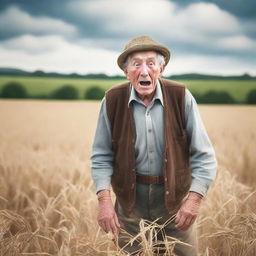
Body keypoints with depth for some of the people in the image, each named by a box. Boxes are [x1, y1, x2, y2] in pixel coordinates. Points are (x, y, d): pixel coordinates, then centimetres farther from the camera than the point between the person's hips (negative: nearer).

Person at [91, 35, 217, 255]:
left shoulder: (181, 97, -10)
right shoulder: (113, 101, -8)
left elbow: (203, 155, -7)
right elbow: (101, 156, -1)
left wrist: (194, 199, -17)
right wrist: (104, 200, -11)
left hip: (174, 196, 0)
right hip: (130, 198, 1)